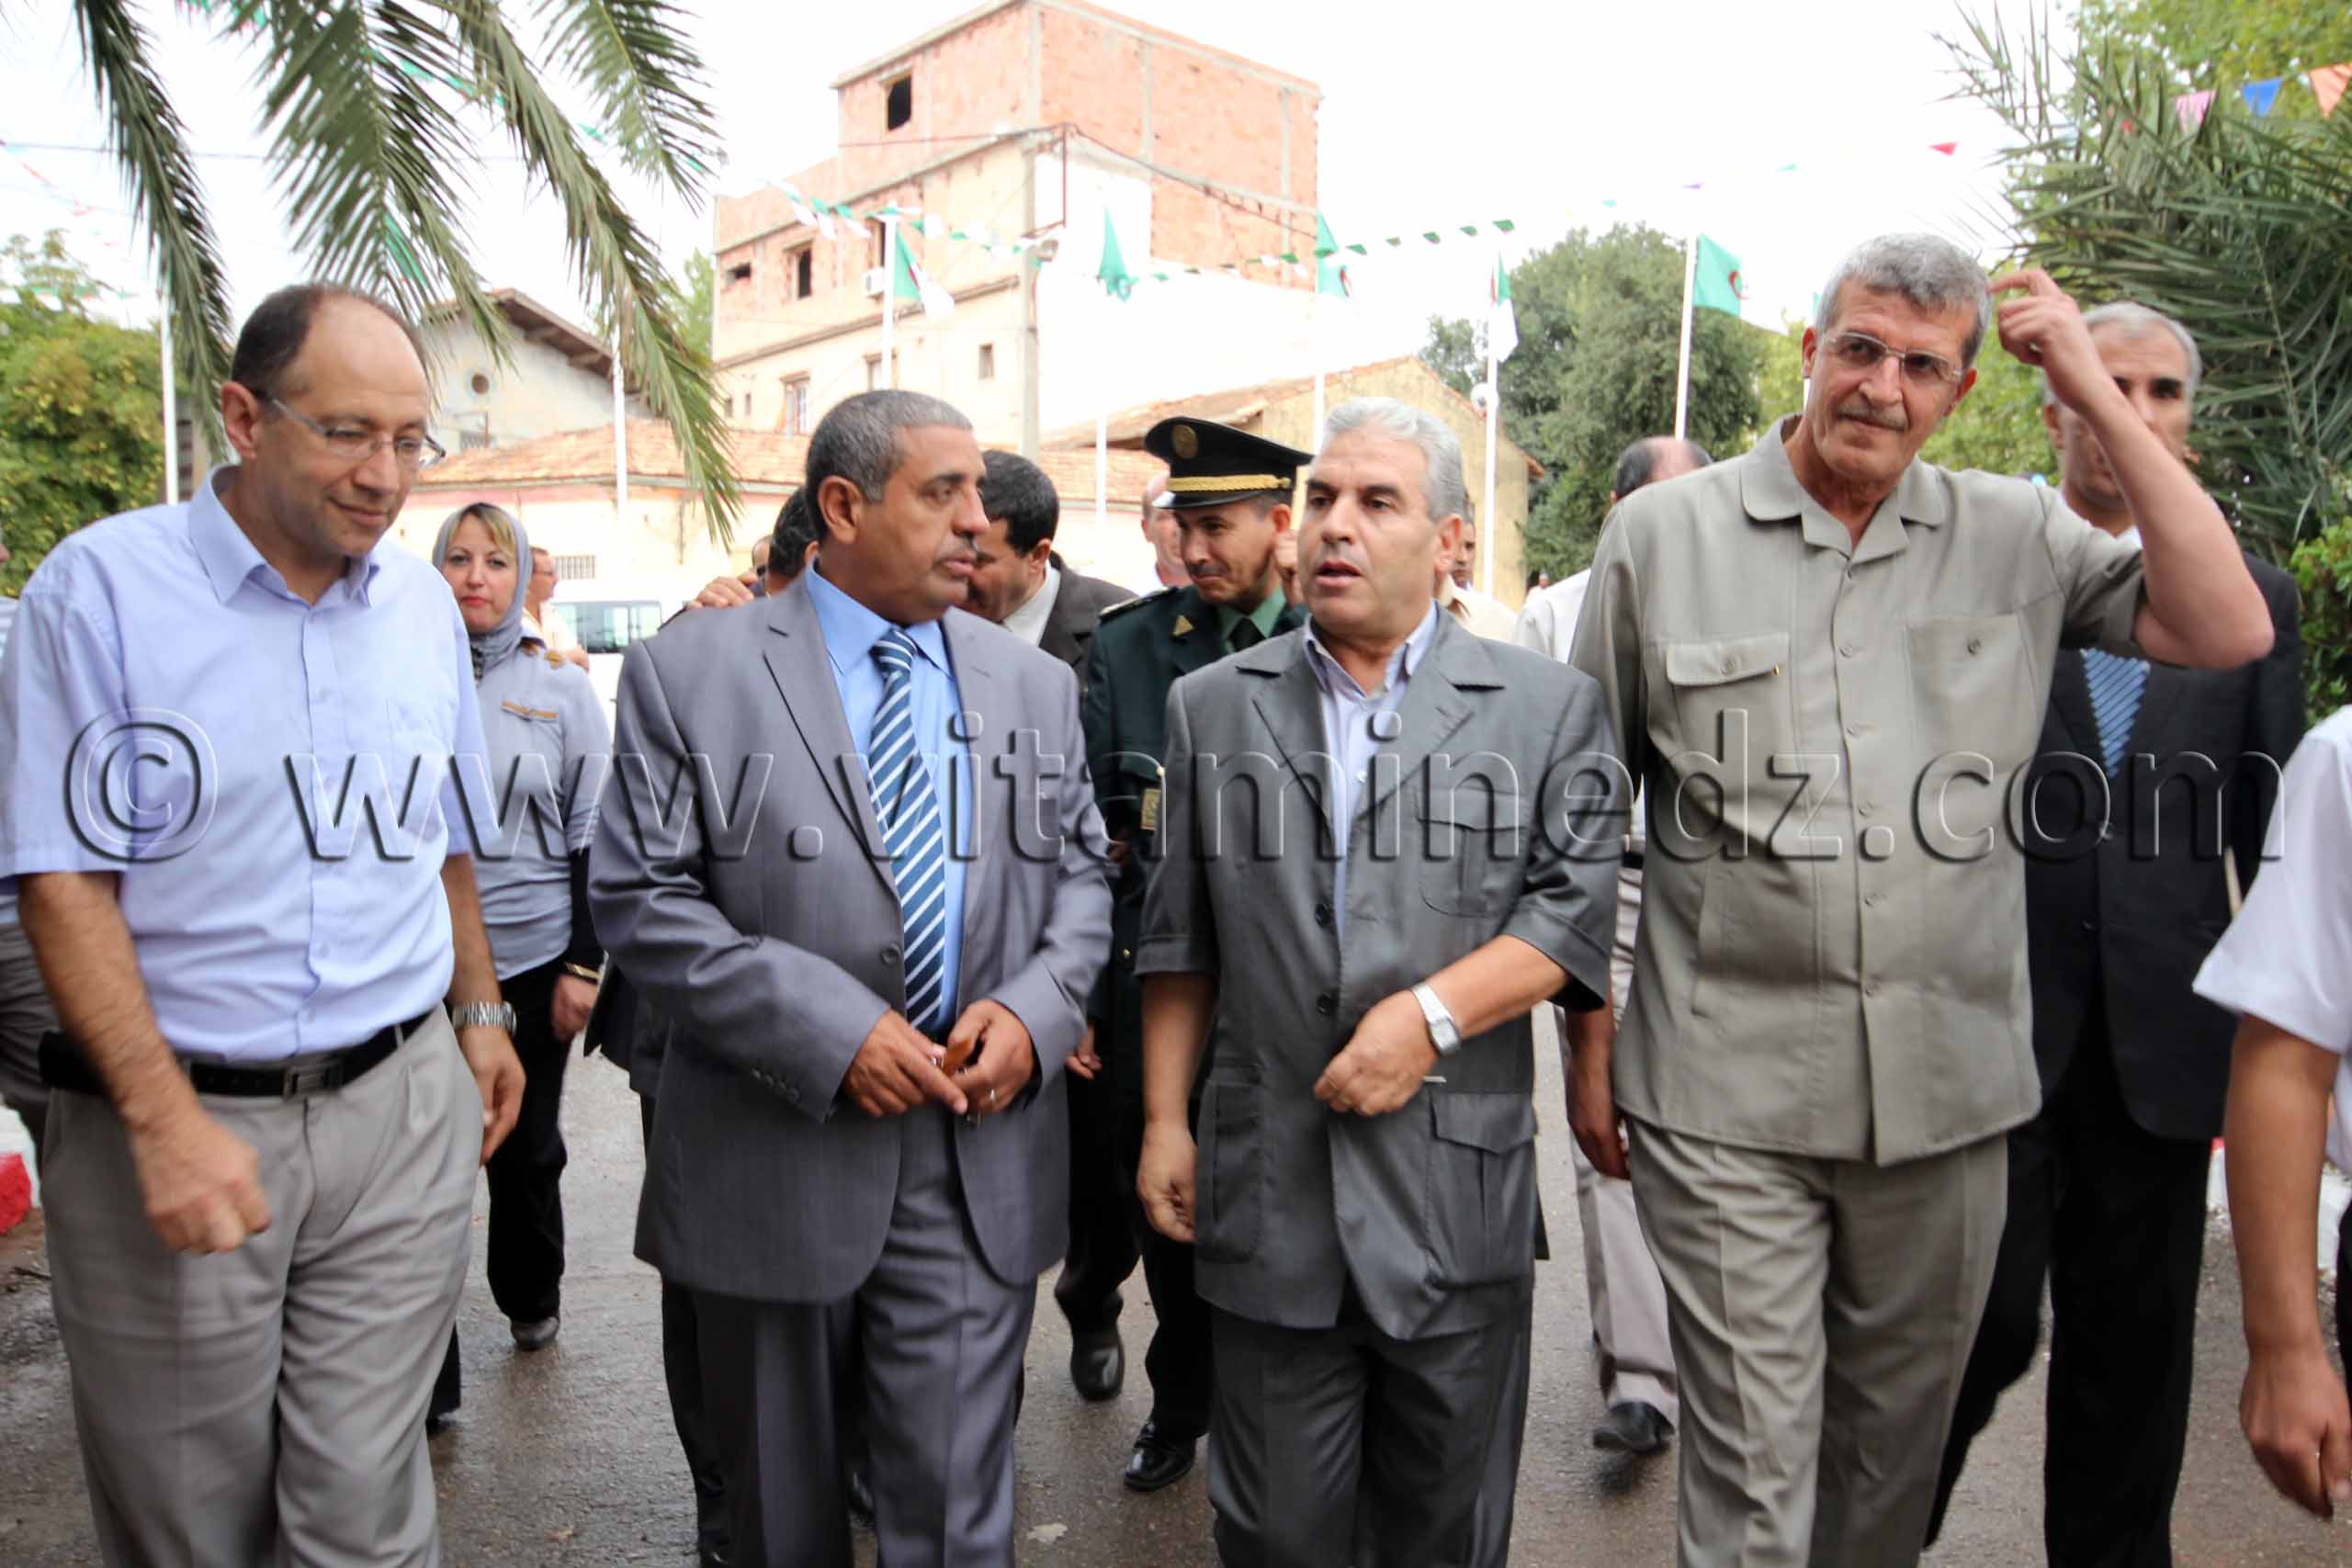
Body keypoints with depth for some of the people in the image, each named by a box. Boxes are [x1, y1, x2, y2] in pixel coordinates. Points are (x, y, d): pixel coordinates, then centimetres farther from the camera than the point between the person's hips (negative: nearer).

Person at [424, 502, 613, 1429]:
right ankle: (426, 1380, 9)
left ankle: (531, 1299, 39)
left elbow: (593, 836, 1)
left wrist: (583, 964, -4)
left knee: (525, 1149, 14)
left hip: (533, 960, 0)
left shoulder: (563, 690, 1)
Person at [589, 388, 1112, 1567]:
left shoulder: (1034, 686, 7)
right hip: (774, 1159, -1)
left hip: (979, 1170, 2)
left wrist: (1035, 1008, -10)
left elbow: (1081, 877, 10)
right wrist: (831, 1030, -18)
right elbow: (638, 896, -9)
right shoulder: (688, 671, -5)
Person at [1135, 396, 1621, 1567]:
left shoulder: (1546, 705, 2)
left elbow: (1574, 908, -5)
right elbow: (1179, 939, 10)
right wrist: (1163, 1119, 7)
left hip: (1458, 1195, -1)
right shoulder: (1213, 704, 8)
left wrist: (1431, 1013, -17)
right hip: (1265, 1194, 1)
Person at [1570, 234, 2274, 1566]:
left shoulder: (2016, 535, 5)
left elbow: (2232, 634, -6)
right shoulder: (1660, 535, 0)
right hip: (1728, 1099, -2)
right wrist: (1587, 1047, 2)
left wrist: (2097, 396, -6)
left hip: (1949, 1095, 3)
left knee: (1897, 1448, 21)